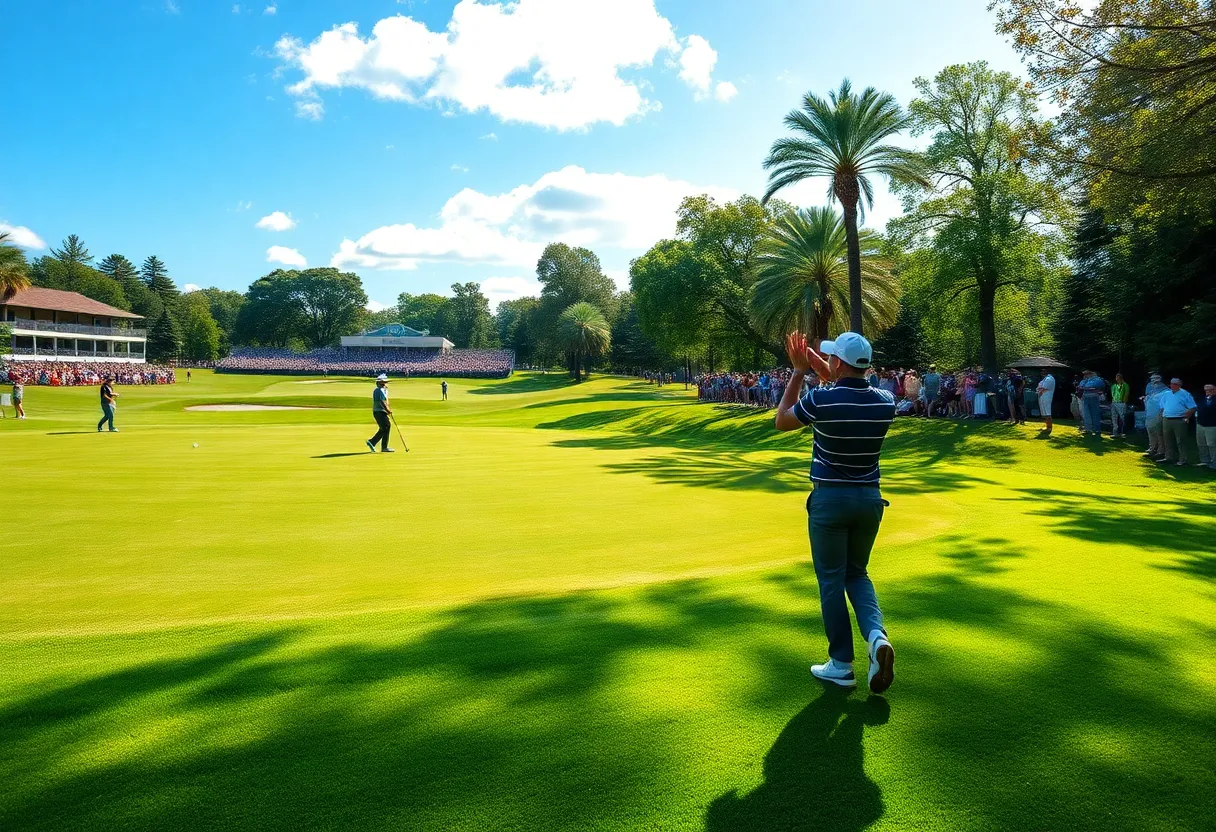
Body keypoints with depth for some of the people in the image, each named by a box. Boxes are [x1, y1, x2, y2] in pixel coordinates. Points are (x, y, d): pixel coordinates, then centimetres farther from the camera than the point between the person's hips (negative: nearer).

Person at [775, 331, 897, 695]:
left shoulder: (822, 400, -18)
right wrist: (815, 365, 15)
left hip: (829, 498, -4)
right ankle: (877, 635, -2)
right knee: (857, 573, 21)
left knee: (831, 580, 8)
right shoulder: (885, 402, -3)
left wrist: (799, 373, 4)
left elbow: (781, 421, 1)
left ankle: (841, 664, 14)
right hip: (869, 498, 5)